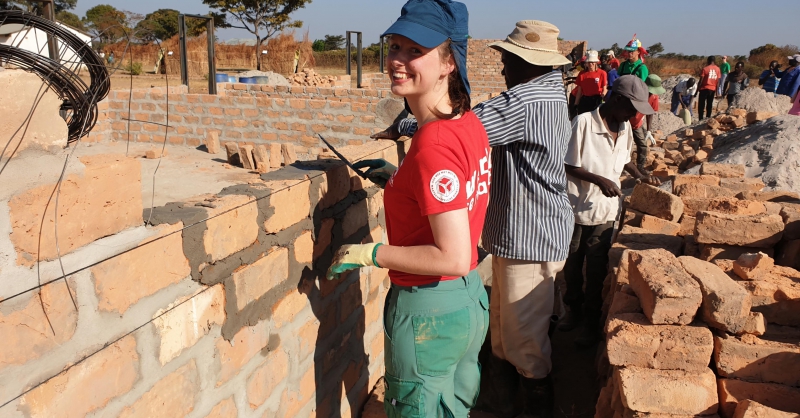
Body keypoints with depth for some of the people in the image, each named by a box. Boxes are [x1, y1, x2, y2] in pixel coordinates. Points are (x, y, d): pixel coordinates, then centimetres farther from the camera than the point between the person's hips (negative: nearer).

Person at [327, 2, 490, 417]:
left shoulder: (433, 145, -27)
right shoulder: (470, 123, 0)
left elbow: (453, 257, -29)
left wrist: (369, 253, -19)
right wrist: (400, 178, 12)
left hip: (427, 312, -8)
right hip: (472, 299, 8)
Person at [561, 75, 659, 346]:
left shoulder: (625, 127, 3)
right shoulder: (584, 123, -17)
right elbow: (569, 165, -15)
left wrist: (639, 175, 3)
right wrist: (599, 179, -24)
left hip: (605, 211, 3)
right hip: (577, 207, -3)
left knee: (596, 269, 7)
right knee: (572, 264, 13)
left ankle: (591, 322, 21)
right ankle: (575, 310, 35)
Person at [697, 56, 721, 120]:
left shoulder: (705, 68, -9)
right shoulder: (717, 69, 4)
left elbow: (701, 80, -10)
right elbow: (718, 81, 6)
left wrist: (697, 90, -4)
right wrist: (716, 91, 13)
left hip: (704, 88, -4)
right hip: (713, 89, 5)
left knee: (701, 105, 0)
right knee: (709, 105, 11)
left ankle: (701, 119, -7)